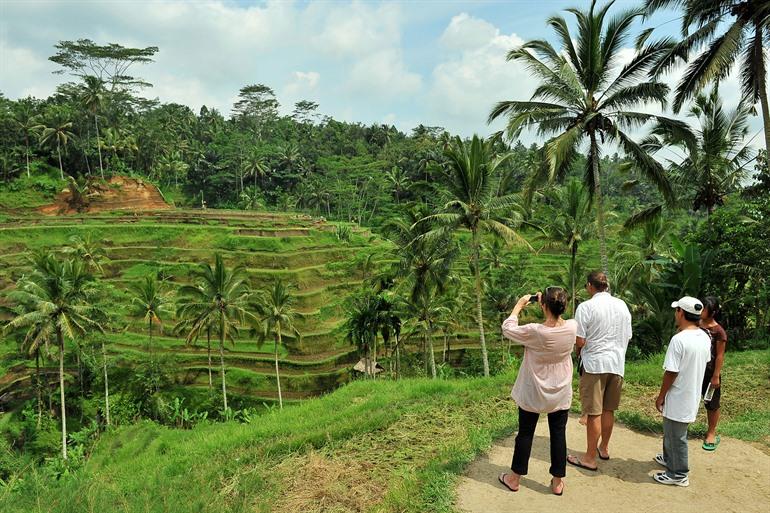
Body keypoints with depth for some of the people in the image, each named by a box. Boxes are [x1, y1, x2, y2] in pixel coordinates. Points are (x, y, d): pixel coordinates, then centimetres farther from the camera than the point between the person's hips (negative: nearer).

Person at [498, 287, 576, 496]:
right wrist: (549, 304, 2)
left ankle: (514, 478, 27)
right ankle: (557, 481, 25)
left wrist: (519, 305, -3)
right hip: (560, 394, 3)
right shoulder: (572, 327, -16)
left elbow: (507, 329, -11)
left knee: (525, 434, 12)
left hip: (533, 394, -2)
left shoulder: (534, 331, -28)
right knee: (558, 434, 14)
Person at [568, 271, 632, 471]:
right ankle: (604, 448, 33)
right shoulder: (622, 305, 6)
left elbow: (579, 342, -15)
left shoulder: (586, 307, -13)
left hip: (595, 364, -6)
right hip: (617, 364, 6)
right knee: (608, 410, 18)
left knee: (594, 412, 1)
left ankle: (590, 458, 9)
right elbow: (627, 337, 13)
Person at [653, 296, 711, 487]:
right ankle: (669, 458, 42)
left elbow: (671, 372, -22)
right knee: (671, 431, 26)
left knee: (676, 436, 6)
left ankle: (679, 475, 18)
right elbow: (705, 362, 13)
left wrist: (661, 397, -12)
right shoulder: (705, 338, 0)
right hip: (693, 395, 8)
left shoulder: (679, 339, -25)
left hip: (678, 398, -8)